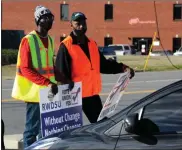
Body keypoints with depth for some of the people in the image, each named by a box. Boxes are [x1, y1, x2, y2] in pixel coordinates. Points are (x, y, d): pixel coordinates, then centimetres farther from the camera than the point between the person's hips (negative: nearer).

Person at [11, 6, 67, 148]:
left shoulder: (50, 40, 13)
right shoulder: (28, 40, -11)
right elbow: (25, 69, -16)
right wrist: (47, 83, -24)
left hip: (48, 91, 7)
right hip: (35, 91, -7)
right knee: (33, 127, -4)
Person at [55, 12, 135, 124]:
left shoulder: (92, 44, 11)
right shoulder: (66, 46, -11)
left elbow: (103, 64, 17)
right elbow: (61, 74, -14)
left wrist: (122, 68, 4)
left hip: (93, 94, 7)